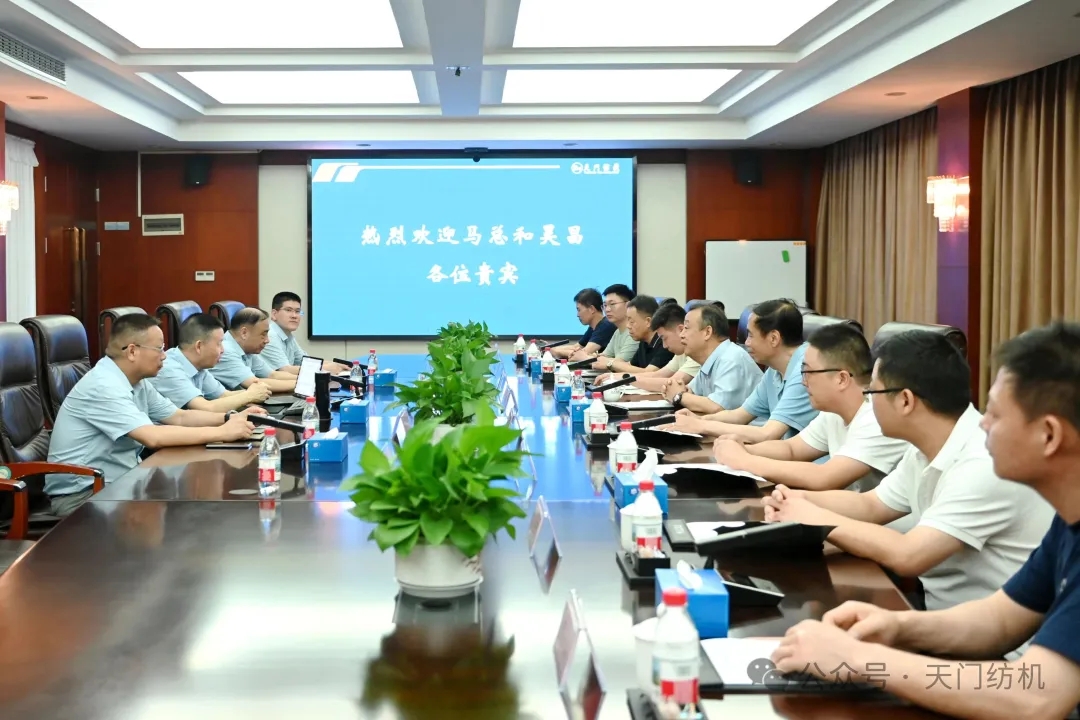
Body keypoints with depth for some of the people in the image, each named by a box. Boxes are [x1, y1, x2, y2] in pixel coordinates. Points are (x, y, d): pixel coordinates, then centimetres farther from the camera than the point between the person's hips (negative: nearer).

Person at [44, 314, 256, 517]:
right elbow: (153, 437, -31)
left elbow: (180, 417, 12)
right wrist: (221, 433, -26)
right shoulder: (104, 386, -23)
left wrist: (229, 418, -4)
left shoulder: (137, 382, 6)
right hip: (81, 494, -9)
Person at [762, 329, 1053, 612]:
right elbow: (871, 506, 17)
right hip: (937, 607, 8)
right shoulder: (926, 450, 4)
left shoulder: (984, 463, -25)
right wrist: (801, 500, -2)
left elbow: (907, 556, -29)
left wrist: (815, 518, -17)